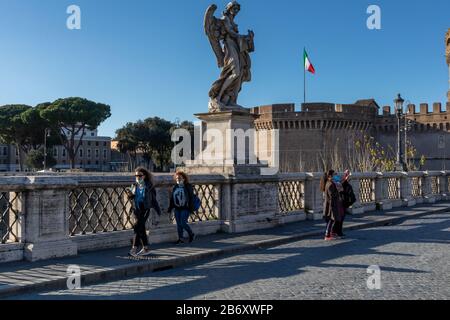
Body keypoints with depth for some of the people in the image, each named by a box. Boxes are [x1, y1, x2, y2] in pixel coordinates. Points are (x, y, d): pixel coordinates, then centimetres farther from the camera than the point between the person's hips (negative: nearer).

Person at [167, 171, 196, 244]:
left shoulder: (188, 187, -4)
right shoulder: (175, 187, 9)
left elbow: (191, 198, -5)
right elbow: (172, 198, 14)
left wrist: (191, 209, -11)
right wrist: (170, 208, 11)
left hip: (185, 208, -5)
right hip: (177, 208, 5)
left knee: (183, 223, -8)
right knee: (178, 224, 6)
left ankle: (191, 234, 15)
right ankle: (180, 239, 14)